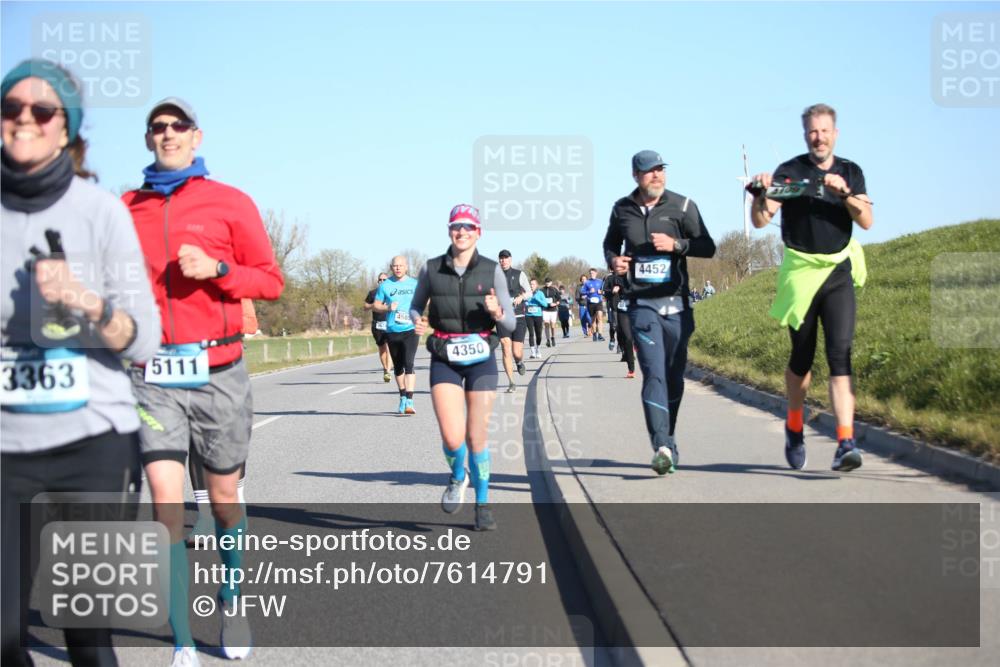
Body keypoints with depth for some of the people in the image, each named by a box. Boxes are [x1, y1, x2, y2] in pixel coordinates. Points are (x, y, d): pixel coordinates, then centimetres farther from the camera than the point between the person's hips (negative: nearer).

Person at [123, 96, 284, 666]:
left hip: (218, 372, 0)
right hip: (153, 376, 1)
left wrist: (216, 269, -13)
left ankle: (233, 603, 36)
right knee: (167, 503, -9)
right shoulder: (127, 208, 9)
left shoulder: (230, 203, 3)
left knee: (225, 500, 10)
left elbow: (271, 281, 3)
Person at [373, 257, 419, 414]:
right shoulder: (385, 286, 5)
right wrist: (388, 308, -13)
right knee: (398, 366, 13)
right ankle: (402, 397, 30)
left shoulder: (414, 284, 5)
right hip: (392, 331, 2)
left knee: (409, 364, -16)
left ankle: (409, 401, -21)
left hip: (410, 330, -2)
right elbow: (376, 306, 7)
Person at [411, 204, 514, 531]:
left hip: (480, 358, 0)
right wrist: (417, 321, -6)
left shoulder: (492, 271, 0)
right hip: (444, 359, 0)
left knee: (477, 436, 2)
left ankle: (483, 504, 23)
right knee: (452, 437, -14)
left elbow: (510, 323, 2)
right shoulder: (431, 270, 2)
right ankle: (458, 477, 21)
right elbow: (416, 306, 17)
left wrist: (497, 312, -21)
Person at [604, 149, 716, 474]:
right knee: (654, 374, -15)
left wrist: (676, 244, -15)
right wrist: (613, 260, 1)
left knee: (674, 377, 7)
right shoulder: (622, 210, 7)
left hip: (676, 304, 1)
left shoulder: (682, 206, 2)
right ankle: (663, 447, -24)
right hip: (641, 304, -1)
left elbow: (708, 247, 1)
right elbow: (610, 243, 24)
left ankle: (666, 442, 23)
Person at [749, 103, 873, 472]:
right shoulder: (789, 172, -1)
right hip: (800, 272, -1)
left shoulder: (851, 172, 7)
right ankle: (794, 427, 33)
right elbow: (760, 220, -9)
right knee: (802, 357, 8)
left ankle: (846, 442, -18)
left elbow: (867, 221, -3)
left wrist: (844, 192, -18)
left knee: (840, 354, -11)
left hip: (838, 273, 1)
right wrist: (760, 195, -30)